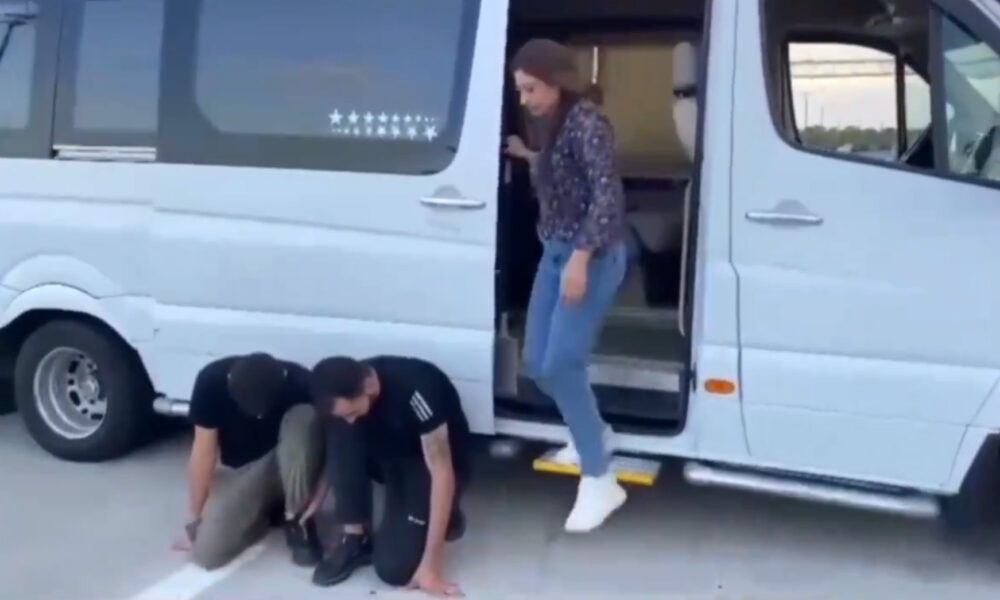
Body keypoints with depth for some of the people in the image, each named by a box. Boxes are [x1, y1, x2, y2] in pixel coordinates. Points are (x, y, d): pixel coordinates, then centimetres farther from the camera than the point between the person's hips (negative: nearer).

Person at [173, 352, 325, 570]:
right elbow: (204, 451, -15)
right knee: (207, 552, -20)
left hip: (291, 472, -1)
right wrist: (197, 517, -9)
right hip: (244, 472, 2)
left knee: (302, 420, -34)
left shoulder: (301, 384, -26)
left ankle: (297, 519, -16)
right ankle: (266, 512, 9)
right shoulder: (212, 381, -23)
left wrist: (315, 502, -27)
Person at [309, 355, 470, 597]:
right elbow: (337, 457, -2)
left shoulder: (416, 391, -36)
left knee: (394, 569, -21)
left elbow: (441, 472, -33)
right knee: (340, 435, -26)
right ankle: (356, 539, -13)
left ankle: (445, 516, 8)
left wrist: (430, 565, -34)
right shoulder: (344, 394, -17)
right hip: (389, 456, 5)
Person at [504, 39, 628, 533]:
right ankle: (594, 433, 33)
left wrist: (582, 258, -27)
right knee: (538, 364, 10)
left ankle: (599, 481, -2)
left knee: (560, 365, -14)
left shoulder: (586, 122, -15)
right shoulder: (553, 126, 11)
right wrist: (529, 157, 25)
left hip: (593, 258, -9)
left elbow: (608, 194, -22)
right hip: (555, 254, 9)